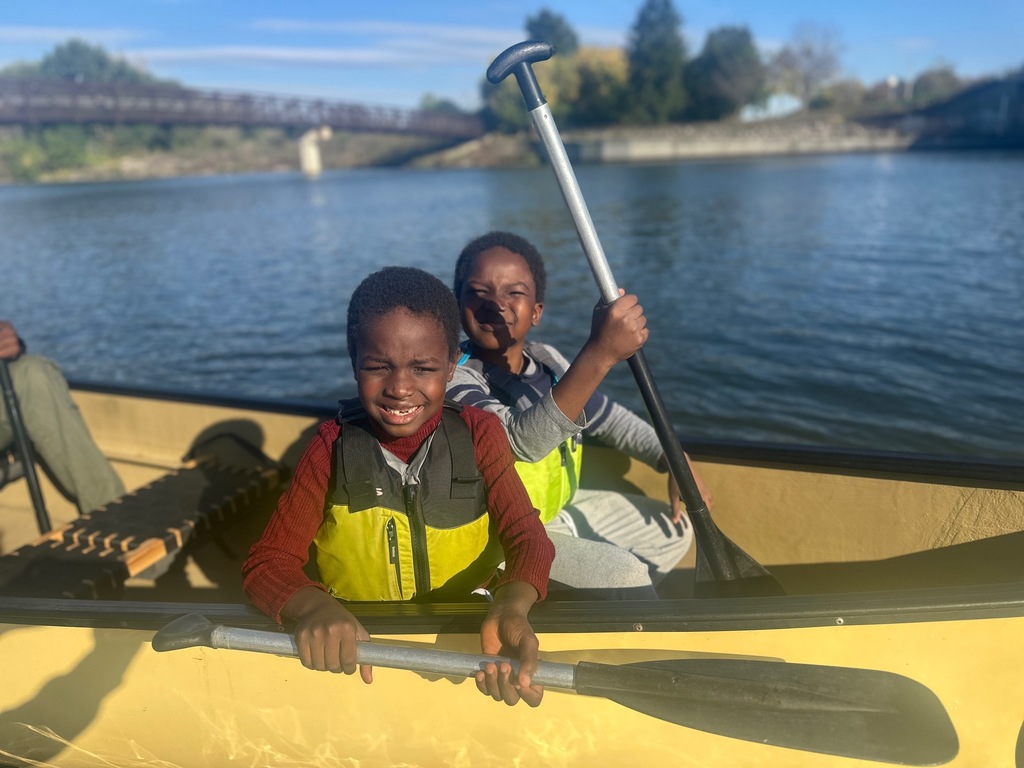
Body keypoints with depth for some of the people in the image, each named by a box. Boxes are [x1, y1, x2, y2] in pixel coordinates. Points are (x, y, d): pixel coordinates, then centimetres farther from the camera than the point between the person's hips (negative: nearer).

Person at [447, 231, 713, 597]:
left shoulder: (548, 361, -4)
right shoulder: (454, 377, -27)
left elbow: (607, 417, 11)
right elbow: (524, 441, -45)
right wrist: (599, 355, -53)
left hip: (560, 509, 8)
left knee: (673, 528, 13)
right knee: (623, 574, -19)